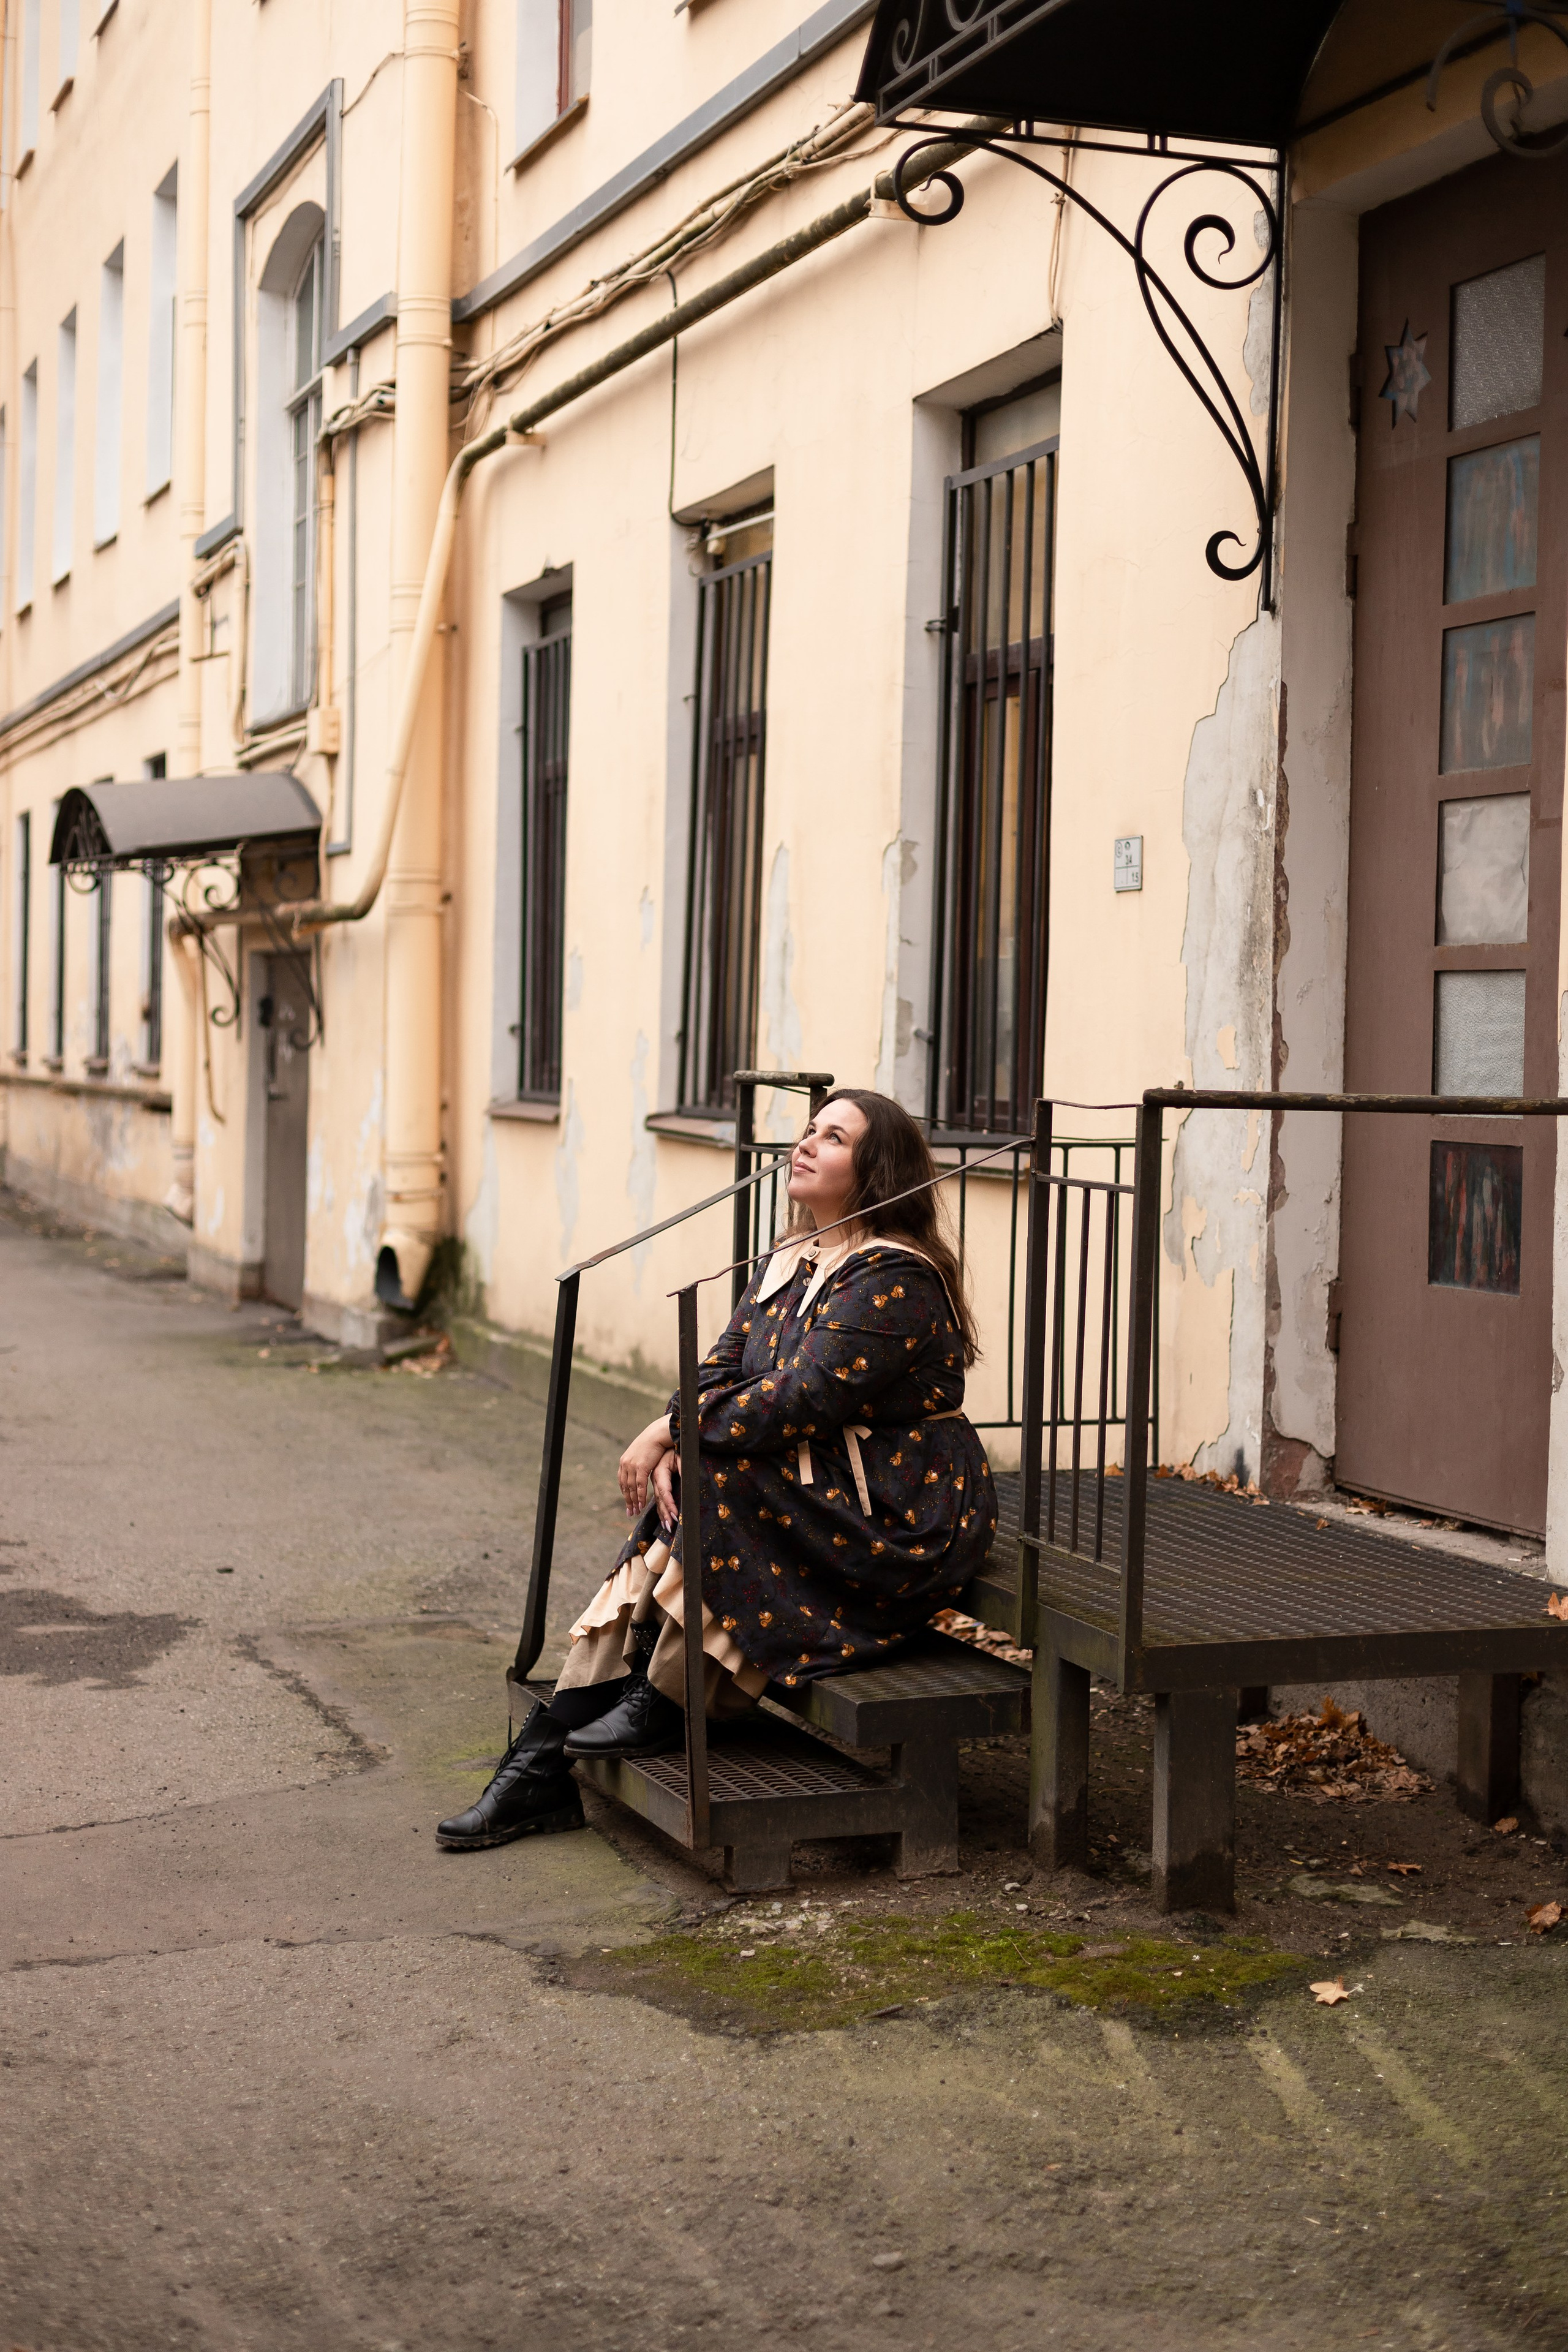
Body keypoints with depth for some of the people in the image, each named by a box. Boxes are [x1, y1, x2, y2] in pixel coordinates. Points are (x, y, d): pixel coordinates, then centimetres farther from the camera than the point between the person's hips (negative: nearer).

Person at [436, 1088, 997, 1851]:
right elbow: (723, 1370, 7)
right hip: (817, 1499, 8)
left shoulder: (891, 1279, -17)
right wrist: (671, 1448, -13)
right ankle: (542, 1765, -12)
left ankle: (667, 1705, -14)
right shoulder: (789, 1262, 12)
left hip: (894, 1523, -8)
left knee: (720, 1477, -27)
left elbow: (801, 1402, -25)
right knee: (658, 1536, -11)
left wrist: (672, 1430, -19)